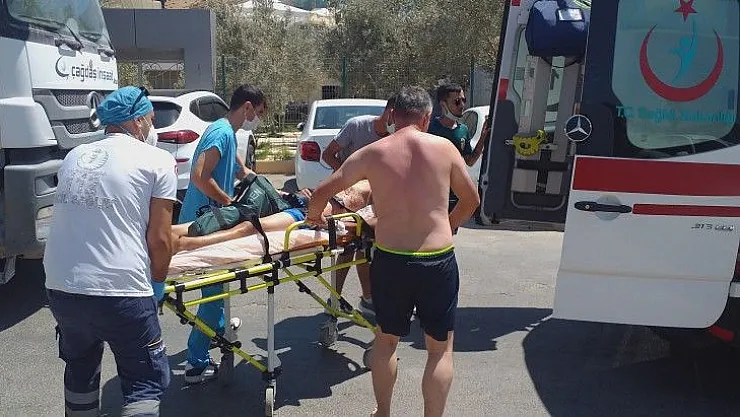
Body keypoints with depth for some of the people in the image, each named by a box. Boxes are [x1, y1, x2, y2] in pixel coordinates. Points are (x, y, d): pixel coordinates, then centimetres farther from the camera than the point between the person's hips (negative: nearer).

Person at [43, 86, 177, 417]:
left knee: (80, 372, 27)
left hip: (61, 287, 6)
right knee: (146, 380, 10)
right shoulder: (157, 160, -2)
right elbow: (158, 238, -6)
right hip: (120, 293, -6)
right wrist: (158, 281, 11)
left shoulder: (74, 157, 15)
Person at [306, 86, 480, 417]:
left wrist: (314, 215, 26)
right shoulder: (444, 147, -2)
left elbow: (321, 194, 5)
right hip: (438, 261, -1)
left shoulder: (372, 153, -2)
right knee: (440, 348, 15)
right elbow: (471, 199, 10)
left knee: (386, 340, 23)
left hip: (390, 261, 1)